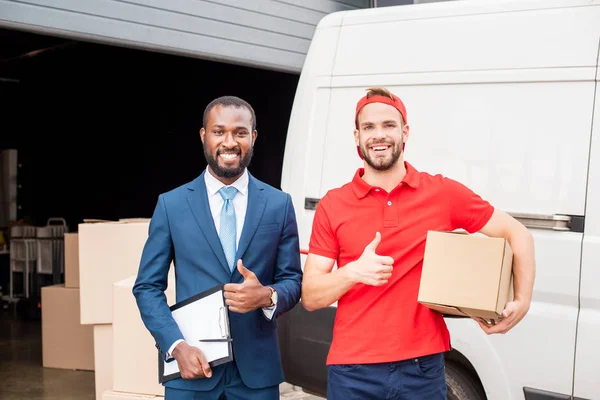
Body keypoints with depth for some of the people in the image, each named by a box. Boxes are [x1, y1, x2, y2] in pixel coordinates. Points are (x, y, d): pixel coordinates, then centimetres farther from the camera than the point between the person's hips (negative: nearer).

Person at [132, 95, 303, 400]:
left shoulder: (279, 204, 2)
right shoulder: (171, 205, 0)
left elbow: (293, 281, 4)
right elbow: (147, 287, 1)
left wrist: (267, 296, -17)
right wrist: (177, 346, -12)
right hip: (192, 367, -1)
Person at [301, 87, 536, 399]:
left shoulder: (444, 194, -1)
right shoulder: (332, 206, -1)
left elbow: (516, 234, 7)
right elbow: (309, 297, -1)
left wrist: (522, 300, -5)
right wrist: (352, 272, -19)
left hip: (423, 367, 0)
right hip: (353, 371, 0)